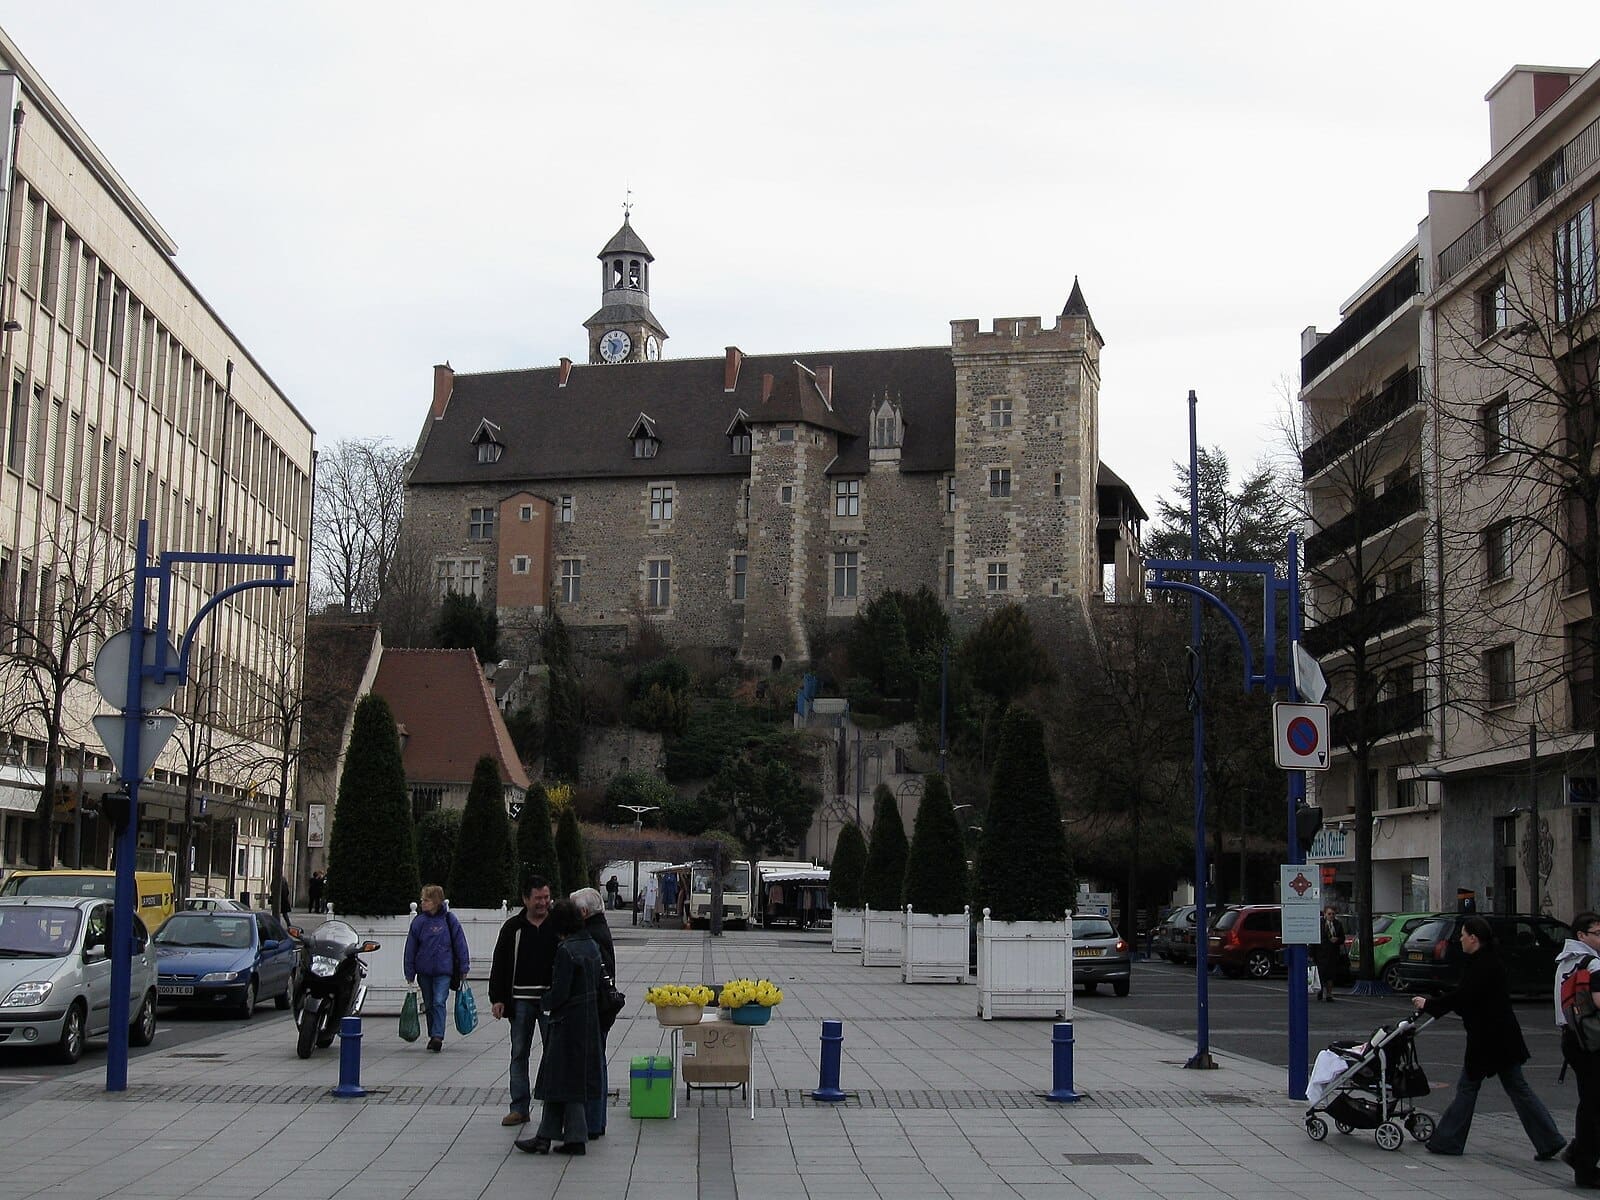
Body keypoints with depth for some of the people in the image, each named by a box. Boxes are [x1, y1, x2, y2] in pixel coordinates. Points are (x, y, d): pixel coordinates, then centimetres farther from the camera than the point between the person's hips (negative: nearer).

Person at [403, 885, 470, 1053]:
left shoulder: (449, 920, -5)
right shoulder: (418, 922, 0)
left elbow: (460, 943, 1)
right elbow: (410, 948, 4)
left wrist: (463, 968, 2)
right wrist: (409, 973, 2)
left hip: (444, 971, -3)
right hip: (424, 971, 3)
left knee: (439, 1002, -14)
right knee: (429, 1004, 12)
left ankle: (438, 1036, -18)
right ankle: (433, 1036, 24)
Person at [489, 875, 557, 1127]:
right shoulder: (513, 928, 5)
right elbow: (499, 965, 7)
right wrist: (496, 998, 0)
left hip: (550, 1000, -2)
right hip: (521, 1000, 2)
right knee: (519, 1054, 6)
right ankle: (520, 1108, 14)